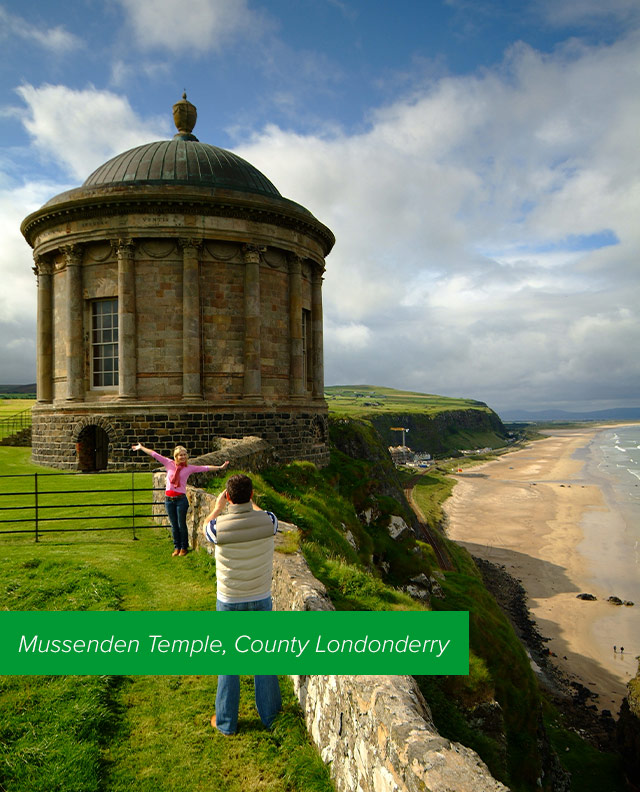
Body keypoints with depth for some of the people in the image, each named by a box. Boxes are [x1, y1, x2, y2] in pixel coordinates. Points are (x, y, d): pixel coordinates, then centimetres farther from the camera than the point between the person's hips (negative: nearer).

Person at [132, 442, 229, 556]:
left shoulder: (189, 468, 1)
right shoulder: (169, 464, 4)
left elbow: (205, 468, -2)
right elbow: (155, 455, 6)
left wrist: (220, 467, -7)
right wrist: (141, 448, 10)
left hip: (181, 499, -2)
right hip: (169, 499, 2)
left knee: (181, 525, 3)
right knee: (174, 525, 11)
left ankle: (184, 548, 18)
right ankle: (176, 547, 24)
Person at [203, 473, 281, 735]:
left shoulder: (219, 526, -22)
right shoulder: (267, 521, -18)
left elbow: (205, 527, 4)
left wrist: (218, 507, 19)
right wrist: (250, 502, 22)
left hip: (229, 602, -1)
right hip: (261, 599, 2)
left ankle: (226, 722, 28)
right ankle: (269, 714, 33)